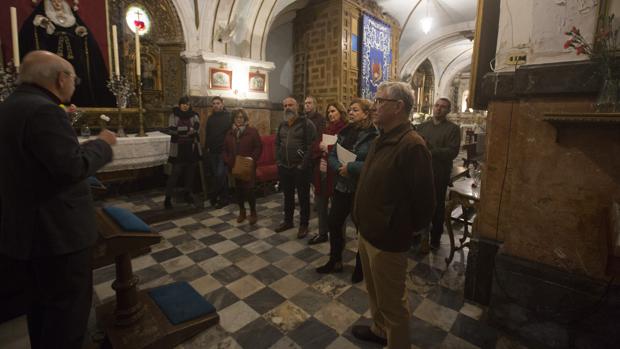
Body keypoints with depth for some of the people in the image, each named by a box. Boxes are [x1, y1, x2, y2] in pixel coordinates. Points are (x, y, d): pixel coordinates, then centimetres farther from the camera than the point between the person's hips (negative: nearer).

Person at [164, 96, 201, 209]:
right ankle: (168, 197, 4)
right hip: (178, 149, -2)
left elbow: (197, 128, -11)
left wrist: (180, 130, -21)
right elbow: (171, 130, -12)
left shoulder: (194, 115, 6)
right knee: (175, 172, -4)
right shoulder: (174, 115, 2)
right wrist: (188, 129, -17)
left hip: (192, 148, 3)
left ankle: (188, 194, 26)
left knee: (190, 172, 11)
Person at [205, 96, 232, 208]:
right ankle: (224, 198, 22)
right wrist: (207, 147, 11)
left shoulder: (229, 117, -4)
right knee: (216, 175, 9)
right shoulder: (210, 118, 13)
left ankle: (214, 197, 7)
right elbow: (207, 134, 20)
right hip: (212, 151, 6)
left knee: (220, 174, -11)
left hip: (224, 151, -6)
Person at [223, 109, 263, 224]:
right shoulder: (230, 133, 11)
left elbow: (259, 147, -6)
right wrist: (228, 161, 1)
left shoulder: (252, 131, -3)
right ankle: (242, 211, 26)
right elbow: (225, 149, 15)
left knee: (249, 190, -7)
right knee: (238, 190, 10)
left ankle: (253, 213, 10)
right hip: (234, 167, 4)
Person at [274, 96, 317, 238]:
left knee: (303, 197, 5)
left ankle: (304, 225, 18)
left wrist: (303, 164, -18)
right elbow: (277, 143, 18)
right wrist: (278, 161, 7)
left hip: (300, 168, -6)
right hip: (284, 167, 6)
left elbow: (312, 145, -15)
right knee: (287, 195, 17)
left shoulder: (306, 123, -8)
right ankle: (288, 221, 33)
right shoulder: (282, 125, 14)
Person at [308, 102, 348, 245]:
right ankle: (322, 233, 33)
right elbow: (319, 147, 15)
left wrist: (328, 148, -15)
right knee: (320, 204, 16)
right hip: (321, 171, 7)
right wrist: (320, 148, -6)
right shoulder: (327, 129, 14)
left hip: (335, 173, -7)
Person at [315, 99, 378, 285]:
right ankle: (335, 261, 36)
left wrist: (351, 167, -22)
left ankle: (360, 267, 34)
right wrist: (340, 168, -14)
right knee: (333, 223, 14)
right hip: (342, 187, 6)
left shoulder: (374, 137, -13)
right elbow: (332, 156, 5)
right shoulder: (345, 132, 7)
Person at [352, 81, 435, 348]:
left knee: (391, 301, 11)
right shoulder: (382, 139, 9)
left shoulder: (411, 145, -22)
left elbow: (424, 198, -21)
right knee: (374, 291, 27)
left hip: (387, 239, -9)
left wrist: (407, 230, -7)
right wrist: (362, 222, 12)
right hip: (367, 231, 9)